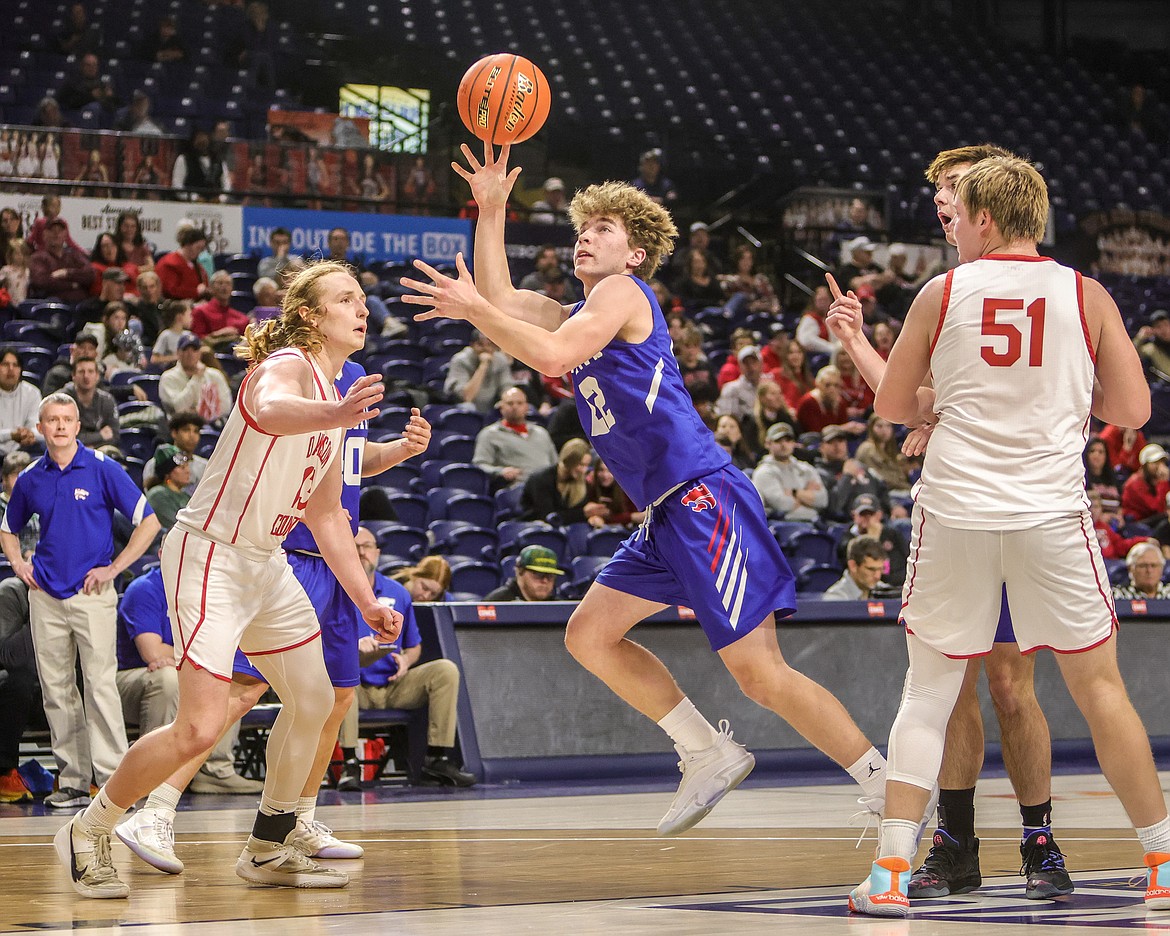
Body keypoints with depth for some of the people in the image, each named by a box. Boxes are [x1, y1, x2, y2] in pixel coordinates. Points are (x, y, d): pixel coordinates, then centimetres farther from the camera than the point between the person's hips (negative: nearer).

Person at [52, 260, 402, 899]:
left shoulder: (333, 397, 12)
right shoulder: (285, 365, -16)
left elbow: (325, 515, 21)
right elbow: (271, 410, -43)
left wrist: (365, 600, 16)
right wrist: (337, 415, -64)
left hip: (265, 561, 10)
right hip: (208, 554, -10)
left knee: (312, 702, 13)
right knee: (201, 727, -14)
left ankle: (269, 849, 27)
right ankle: (86, 832, 4)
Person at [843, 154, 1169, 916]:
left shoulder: (942, 294, 2)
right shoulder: (1086, 296, 2)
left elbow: (891, 405, 9)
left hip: (955, 512, 0)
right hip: (1051, 512, 0)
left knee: (929, 689, 9)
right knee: (1098, 684, 9)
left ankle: (891, 871, 3)